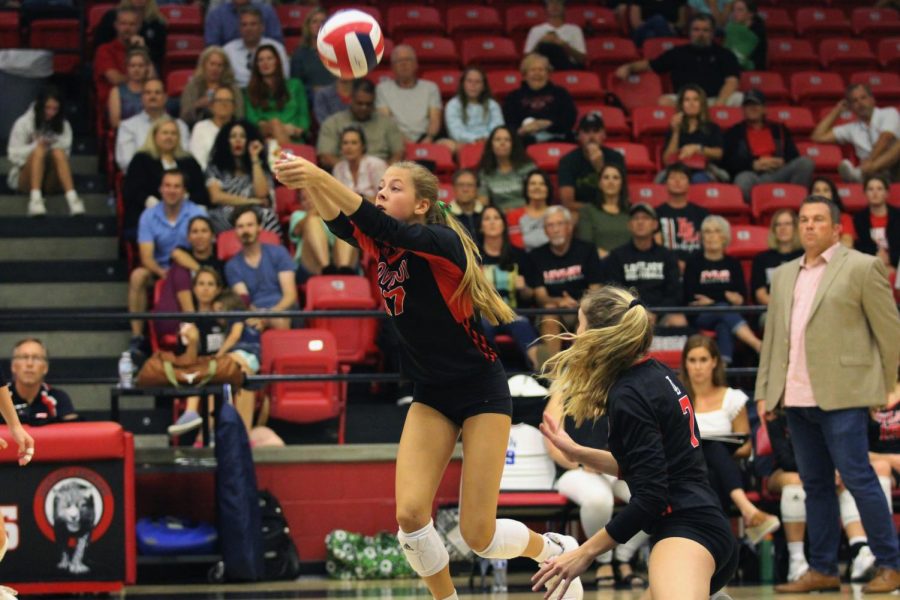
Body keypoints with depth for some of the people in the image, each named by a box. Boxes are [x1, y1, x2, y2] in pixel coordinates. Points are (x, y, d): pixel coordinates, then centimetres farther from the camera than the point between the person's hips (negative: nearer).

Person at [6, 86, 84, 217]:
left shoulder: (64, 126, 7)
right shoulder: (23, 124, 0)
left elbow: (65, 154, 2)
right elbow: (13, 155, -5)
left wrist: (54, 146, -19)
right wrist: (36, 146, -20)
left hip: (51, 181, 2)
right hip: (26, 180, -2)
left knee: (58, 152, -28)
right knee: (39, 150, -30)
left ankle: (72, 197, -47)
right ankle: (35, 198, -51)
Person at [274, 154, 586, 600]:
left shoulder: (442, 242, -20)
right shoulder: (385, 245, -2)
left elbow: (389, 230, -39)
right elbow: (341, 224, -22)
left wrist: (323, 179, -50)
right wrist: (308, 184, -42)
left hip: (481, 392, -6)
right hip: (431, 395, 6)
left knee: (478, 536, -5)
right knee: (410, 514, -13)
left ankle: (558, 552, 25)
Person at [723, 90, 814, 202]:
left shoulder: (779, 130, 28)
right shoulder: (734, 133, 20)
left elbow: (793, 156, 19)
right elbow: (727, 162, 6)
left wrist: (782, 162, -5)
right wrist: (754, 164, -8)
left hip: (778, 174, 3)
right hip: (752, 174, -3)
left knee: (805, 163, -25)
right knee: (744, 179, -41)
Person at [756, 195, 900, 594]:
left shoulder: (862, 268, 0)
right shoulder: (784, 275, 18)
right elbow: (772, 337, 19)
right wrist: (765, 391, 12)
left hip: (841, 396, -6)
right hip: (797, 397, 6)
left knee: (857, 478, -8)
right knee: (815, 484, 8)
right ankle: (822, 570, 12)